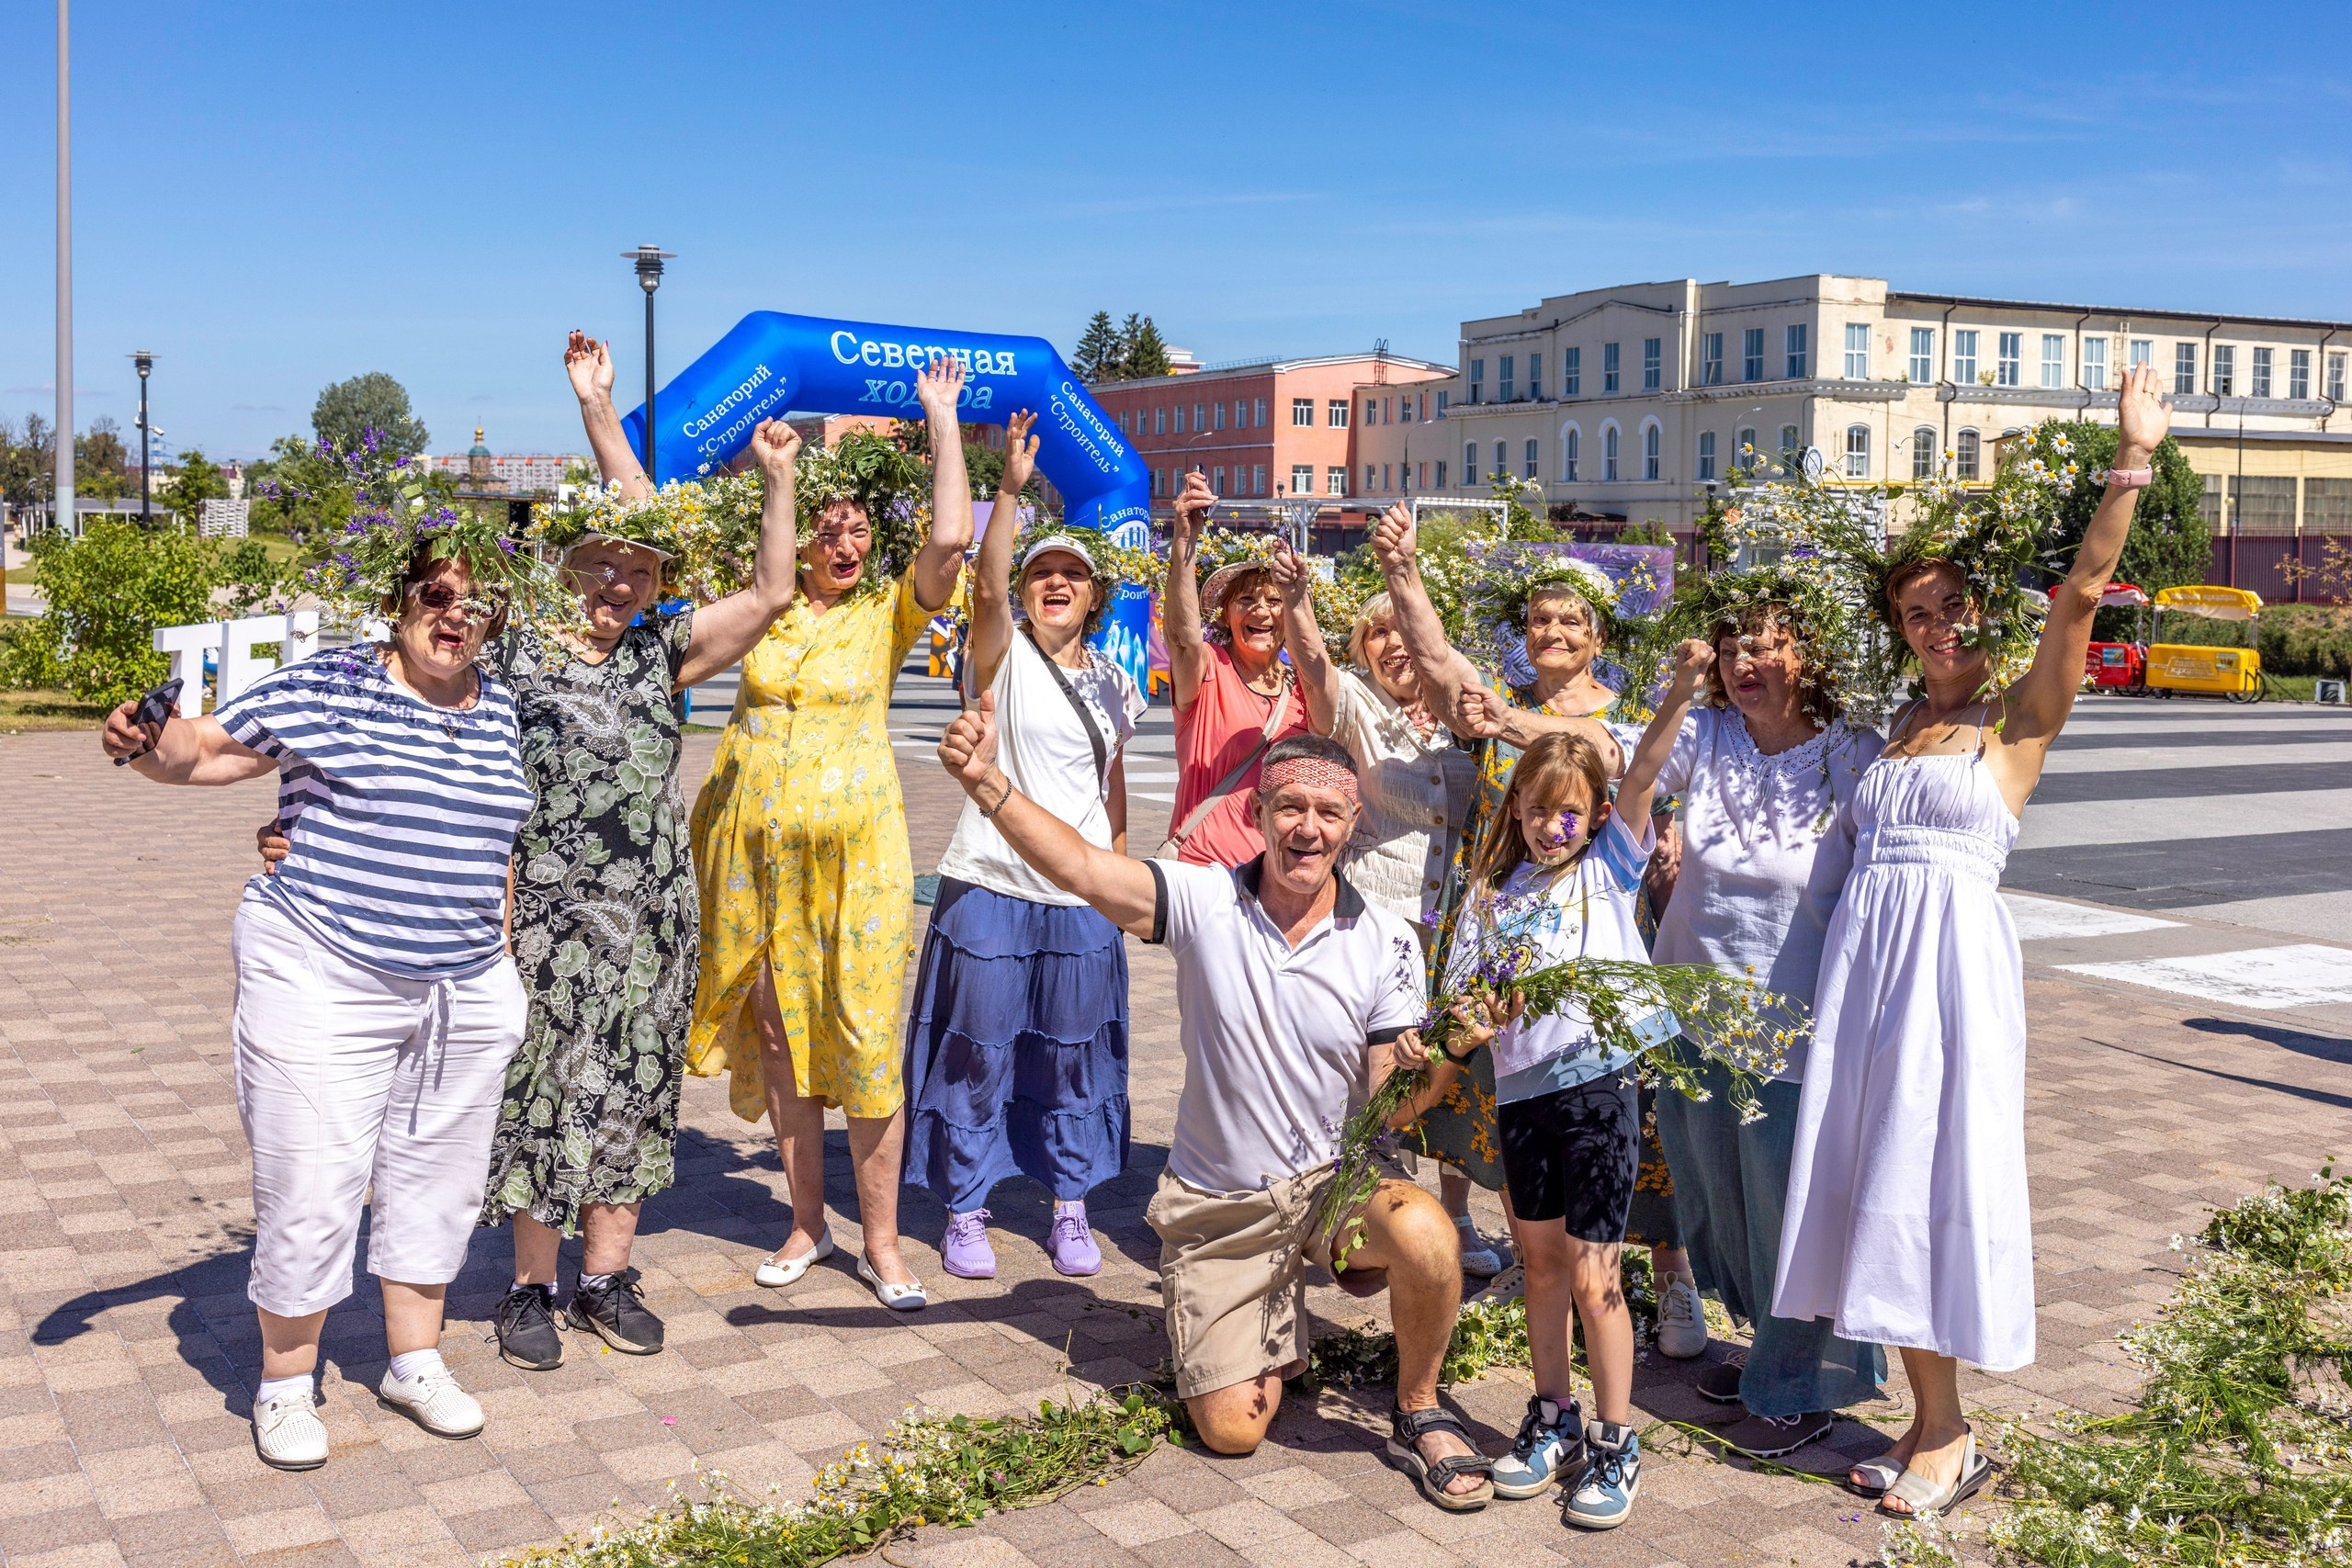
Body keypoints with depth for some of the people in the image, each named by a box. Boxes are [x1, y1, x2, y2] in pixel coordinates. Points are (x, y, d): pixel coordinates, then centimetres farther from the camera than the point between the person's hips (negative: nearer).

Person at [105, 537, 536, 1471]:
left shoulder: (503, 712, 9)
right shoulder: (326, 686, -6)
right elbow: (206, 749, -4)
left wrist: (501, 953, 16)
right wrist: (146, 744, -26)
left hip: (465, 995, 5)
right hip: (322, 983, -5)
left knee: (437, 1181, 14)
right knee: (310, 1186, -1)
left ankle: (415, 1362, 31)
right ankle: (284, 1385, 18)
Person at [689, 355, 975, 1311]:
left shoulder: (888, 614, 2)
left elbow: (950, 538, -14)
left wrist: (941, 419, -8)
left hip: (854, 846, -2)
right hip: (756, 842, 3)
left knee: (865, 1040, -4)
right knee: (779, 1034, 8)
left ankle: (881, 1241, 7)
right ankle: (806, 1226, 21)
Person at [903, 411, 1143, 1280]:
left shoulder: (1114, 683, 11)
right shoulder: (1003, 658, -2)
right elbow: (987, 586, -22)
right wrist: (1011, 489, -29)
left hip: (1082, 896, 4)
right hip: (991, 886, -3)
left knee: (1075, 1054, 10)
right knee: (979, 1046, 3)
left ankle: (1071, 1209, 24)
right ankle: (966, 1210, 16)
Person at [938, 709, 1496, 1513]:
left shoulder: (1386, 942, -8)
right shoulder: (1204, 902, -10)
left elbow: (1392, 1104, -8)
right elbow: (1077, 865, -24)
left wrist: (1444, 1057, -30)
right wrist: (985, 781, -38)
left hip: (1336, 1178, 0)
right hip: (1218, 1205, 0)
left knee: (1425, 1235, -34)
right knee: (1231, 1427, -2)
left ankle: (1418, 1415, -5)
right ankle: (1273, 1324, 35)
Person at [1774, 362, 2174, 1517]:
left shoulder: (2018, 720, 1)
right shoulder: (1893, 727, 17)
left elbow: (2082, 590, -12)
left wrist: (2131, 458, -19)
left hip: (1953, 950, -6)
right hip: (1861, 950, 6)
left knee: (1933, 1174, -4)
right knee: (1877, 1181, 6)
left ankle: (1951, 1440, 9)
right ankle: (1931, 1423, 17)